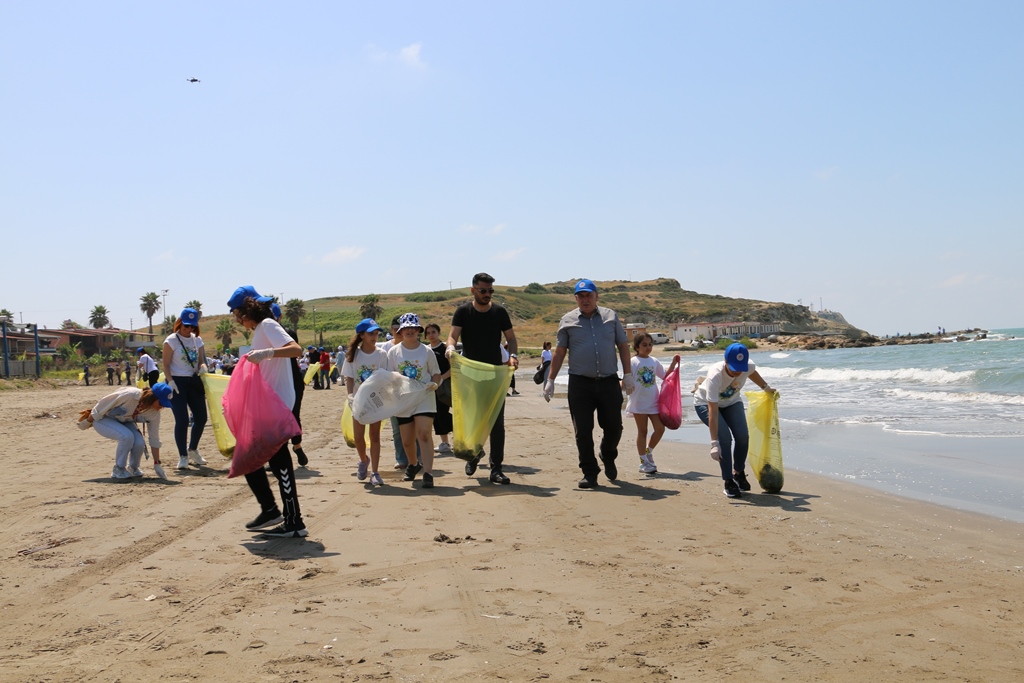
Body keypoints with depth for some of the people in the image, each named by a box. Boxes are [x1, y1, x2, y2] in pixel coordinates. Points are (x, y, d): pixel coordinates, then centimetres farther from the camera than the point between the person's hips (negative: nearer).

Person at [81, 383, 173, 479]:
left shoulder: (154, 413, -17)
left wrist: (156, 464, -9)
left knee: (139, 443, -21)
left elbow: (154, 439, -9)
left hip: (123, 422, 5)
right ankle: (118, 470, -9)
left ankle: (133, 468, 11)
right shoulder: (130, 395, -37)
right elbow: (102, 404, -25)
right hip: (102, 419, -5)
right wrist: (87, 422, -12)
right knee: (127, 436, -31)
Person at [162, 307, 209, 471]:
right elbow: (166, 364, -7)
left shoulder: (197, 340, 10)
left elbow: (201, 360, 11)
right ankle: (183, 457, 2)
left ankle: (193, 450, 29)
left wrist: (203, 366, -13)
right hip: (177, 382, -5)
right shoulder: (171, 340, -5)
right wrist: (170, 381, -19)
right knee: (182, 420, -10)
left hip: (194, 381, 5)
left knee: (201, 417, 7)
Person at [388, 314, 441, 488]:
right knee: (407, 440, 10)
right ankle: (413, 464, 38)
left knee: (424, 435, -16)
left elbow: (436, 373, 10)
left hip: (424, 398, -2)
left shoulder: (426, 351, 1)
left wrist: (433, 383, -11)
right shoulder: (394, 351, 3)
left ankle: (428, 473, -17)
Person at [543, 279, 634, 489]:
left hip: (609, 382, 1)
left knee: (614, 426, 5)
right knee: (583, 431, -1)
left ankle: (608, 458, 35)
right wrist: (550, 380, 4)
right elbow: (559, 352, 9)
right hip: (580, 383, -1)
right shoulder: (568, 320, 7)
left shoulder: (611, 316, 10)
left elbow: (623, 346, 12)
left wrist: (628, 374, 3)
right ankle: (589, 473, 10)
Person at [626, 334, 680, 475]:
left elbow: (665, 376, 16)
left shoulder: (654, 362, 8)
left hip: (653, 402, 4)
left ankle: (648, 451, 23)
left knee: (660, 429, -1)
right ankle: (643, 462, 13)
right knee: (642, 431, 4)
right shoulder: (632, 362, -8)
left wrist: (673, 364, 8)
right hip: (639, 403, -4)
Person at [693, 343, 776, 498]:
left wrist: (766, 388, 14)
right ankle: (728, 482, -12)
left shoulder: (748, 367, -28)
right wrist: (714, 443, -47)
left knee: (743, 437, -10)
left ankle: (739, 473, 17)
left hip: (731, 402, 5)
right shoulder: (715, 376, -42)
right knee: (724, 437, -23)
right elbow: (713, 412, -44)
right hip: (705, 403, -5)